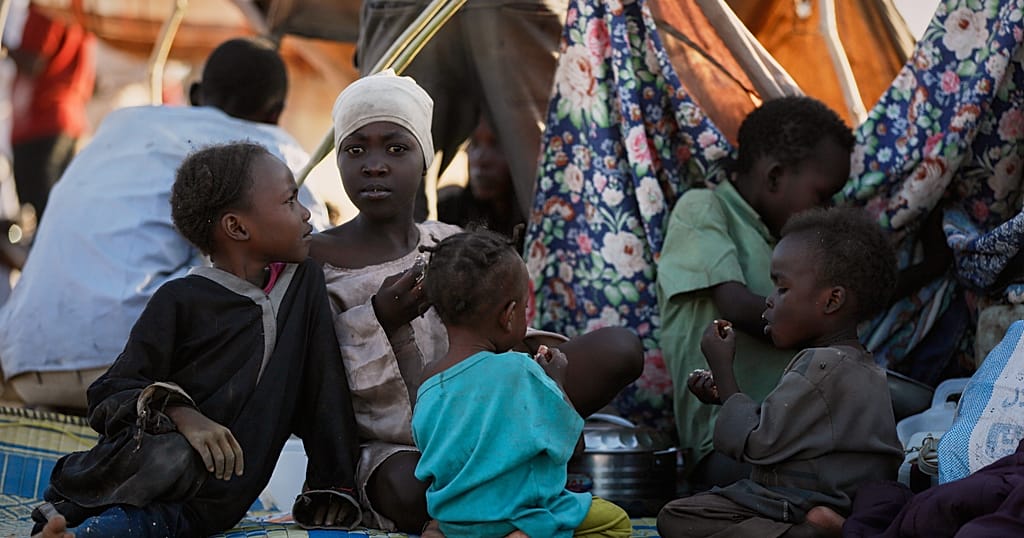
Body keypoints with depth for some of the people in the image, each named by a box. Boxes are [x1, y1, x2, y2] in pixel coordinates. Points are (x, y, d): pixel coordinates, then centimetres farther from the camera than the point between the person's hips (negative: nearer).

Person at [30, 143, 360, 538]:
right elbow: (108, 395, -7)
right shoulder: (181, 300, -6)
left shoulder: (304, 282, 10)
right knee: (173, 457, -39)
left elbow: (323, 386, 14)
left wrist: (332, 484, 10)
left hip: (217, 500, 3)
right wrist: (178, 414, -26)